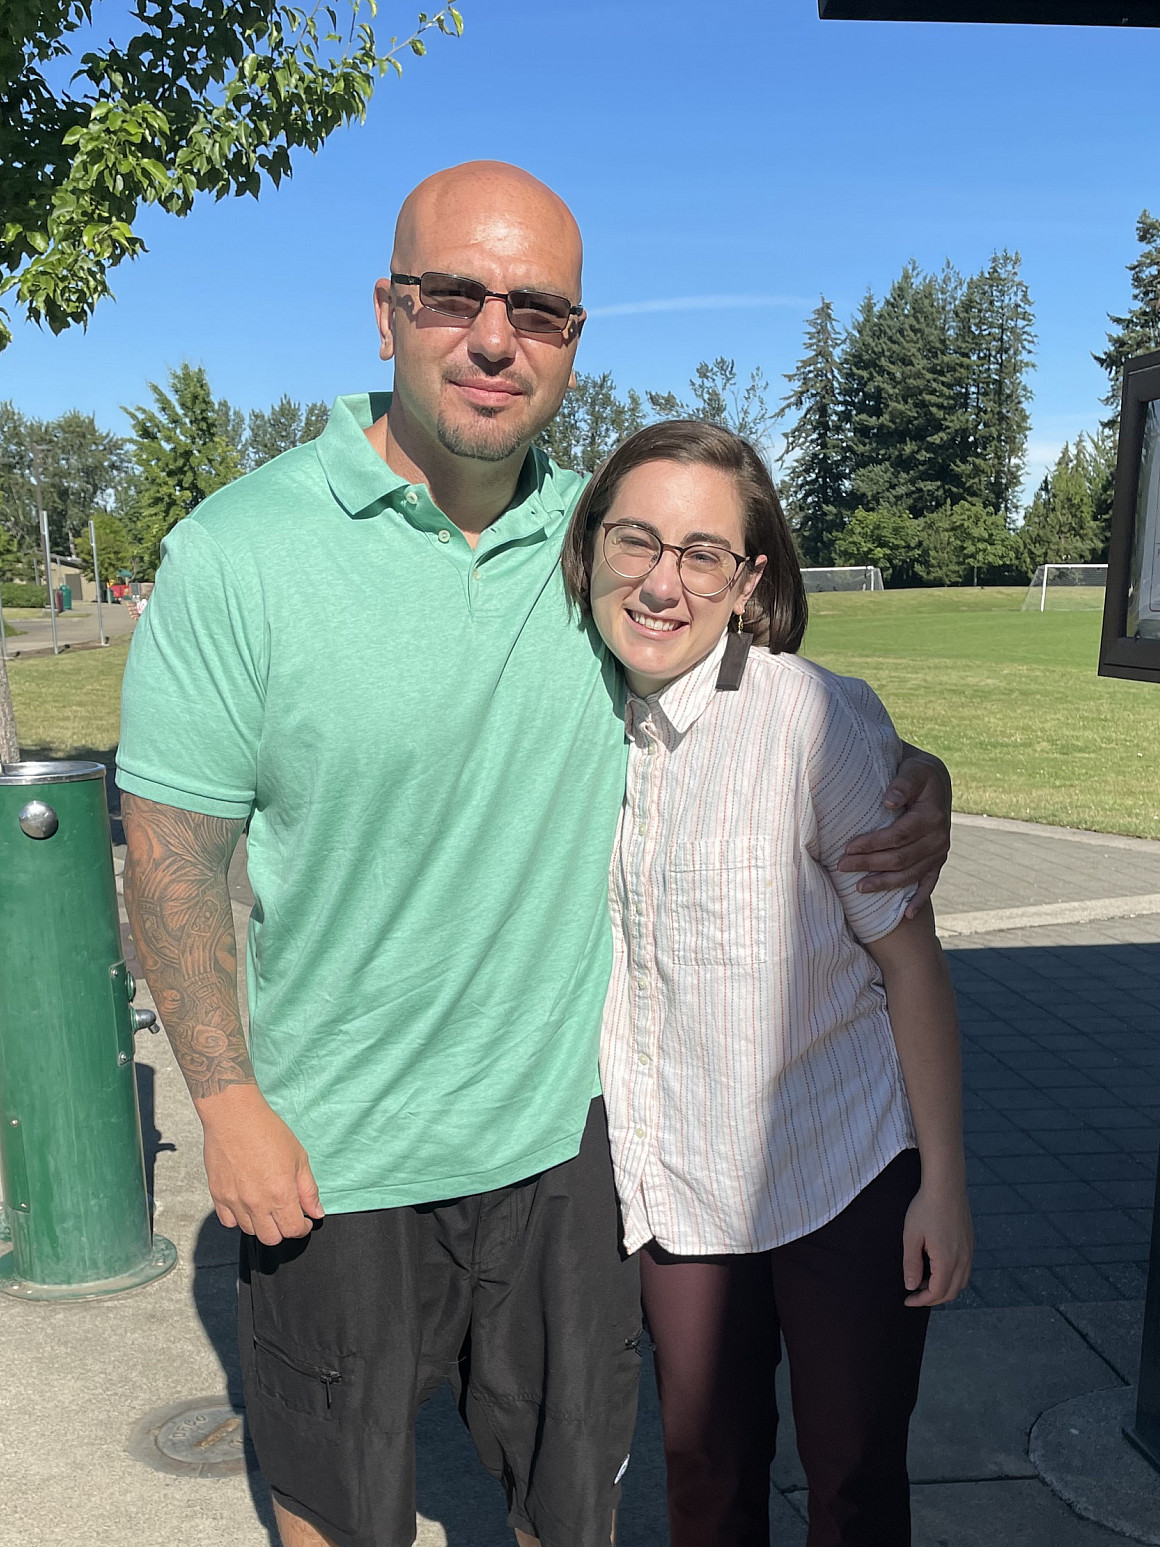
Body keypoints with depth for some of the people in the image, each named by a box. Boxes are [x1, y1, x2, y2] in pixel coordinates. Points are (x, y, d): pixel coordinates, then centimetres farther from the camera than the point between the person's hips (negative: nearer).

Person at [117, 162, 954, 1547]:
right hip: (331, 1142, -2)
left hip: (564, 1118, 3)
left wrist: (903, 785, -9)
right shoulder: (236, 552, -15)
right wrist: (229, 1107, -11)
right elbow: (173, 851, -10)